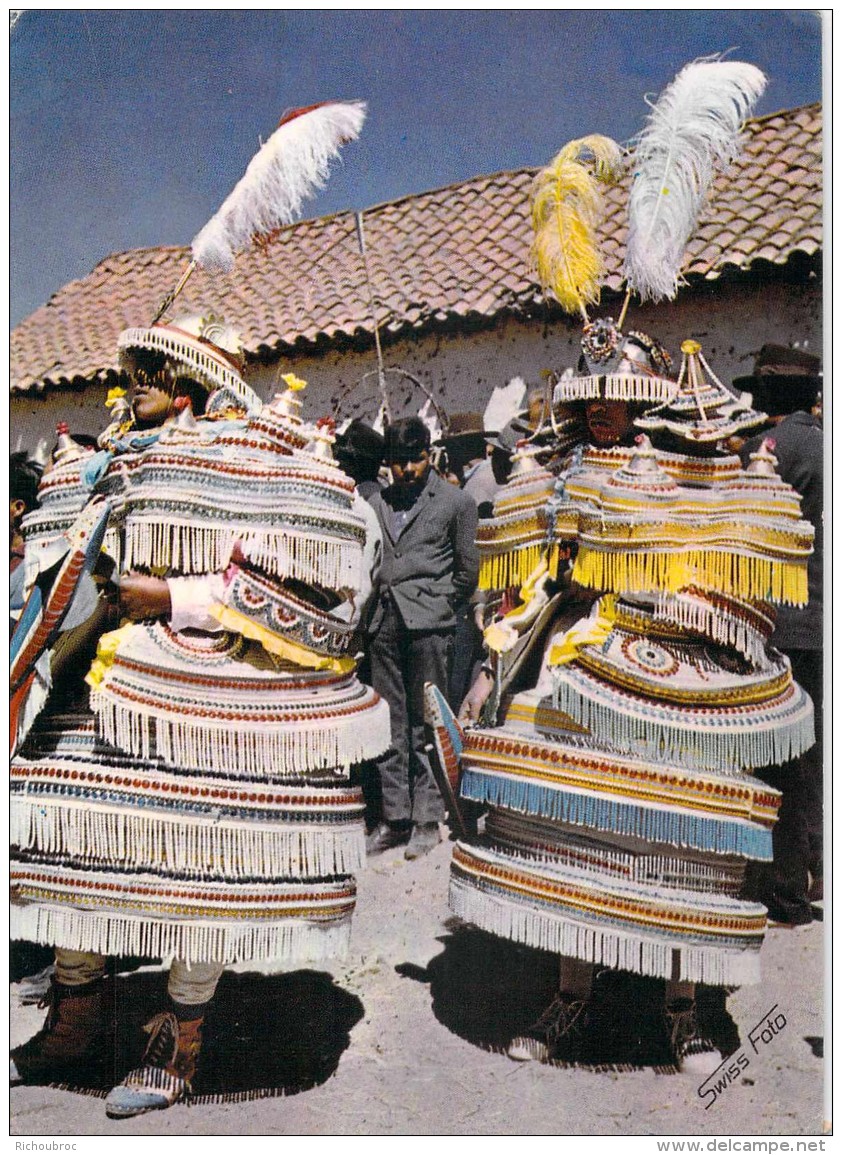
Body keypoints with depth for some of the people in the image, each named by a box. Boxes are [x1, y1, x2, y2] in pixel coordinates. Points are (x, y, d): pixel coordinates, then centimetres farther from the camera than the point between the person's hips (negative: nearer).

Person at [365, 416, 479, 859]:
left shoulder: (455, 502, 6)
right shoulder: (377, 503, 15)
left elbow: (467, 570, 8)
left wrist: (440, 606, 5)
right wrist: (378, 604, 8)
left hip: (428, 622, -4)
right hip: (384, 622, 4)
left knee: (425, 724, -1)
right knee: (390, 725, 6)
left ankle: (427, 819, 8)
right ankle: (395, 818, 15)